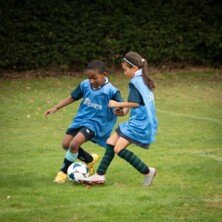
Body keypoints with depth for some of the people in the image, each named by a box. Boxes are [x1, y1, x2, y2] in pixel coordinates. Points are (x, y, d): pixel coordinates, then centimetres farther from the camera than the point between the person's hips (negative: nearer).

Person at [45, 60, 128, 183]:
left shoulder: (111, 91, -18)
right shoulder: (85, 85, -3)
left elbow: (124, 107, -16)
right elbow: (72, 98, 10)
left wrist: (122, 112, -41)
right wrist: (56, 108, 7)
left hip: (95, 122, -7)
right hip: (81, 119, 7)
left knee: (74, 144, -23)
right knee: (66, 144, 4)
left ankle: (64, 172, 0)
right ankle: (89, 160, 29)